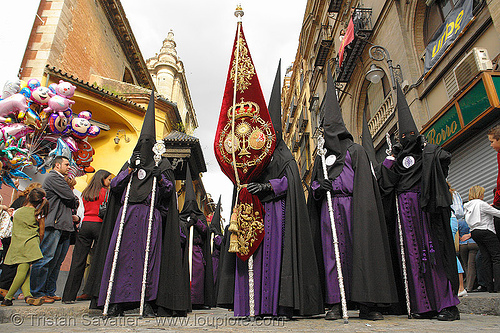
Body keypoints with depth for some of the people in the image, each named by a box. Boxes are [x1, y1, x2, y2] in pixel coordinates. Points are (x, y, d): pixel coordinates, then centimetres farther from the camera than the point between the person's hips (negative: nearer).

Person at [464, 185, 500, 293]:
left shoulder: (467, 206, 12)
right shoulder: (481, 204, -11)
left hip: (474, 232, 8)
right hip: (486, 231, -8)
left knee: (486, 258, 8)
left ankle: (490, 286, 7)